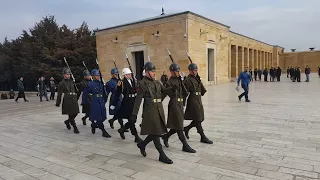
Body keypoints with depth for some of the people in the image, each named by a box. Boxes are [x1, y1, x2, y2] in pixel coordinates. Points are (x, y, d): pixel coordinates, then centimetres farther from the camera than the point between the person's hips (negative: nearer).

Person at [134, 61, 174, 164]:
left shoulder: (157, 82, 14)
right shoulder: (143, 83, -7)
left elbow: (165, 91, 7)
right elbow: (138, 99, -10)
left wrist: (172, 88, -14)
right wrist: (134, 114, -12)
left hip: (159, 109, 8)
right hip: (150, 109, -8)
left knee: (157, 132, 13)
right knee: (155, 132, -2)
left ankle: (142, 144, 35)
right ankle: (162, 155, 7)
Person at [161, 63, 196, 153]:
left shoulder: (179, 80, 12)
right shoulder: (170, 82, -11)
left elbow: (185, 93, 10)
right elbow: (171, 95, -13)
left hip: (180, 104, 9)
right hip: (174, 104, -9)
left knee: (177, 126, 15)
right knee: (179, 126, -2)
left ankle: (165, 136, 35)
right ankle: (185, 146, 6)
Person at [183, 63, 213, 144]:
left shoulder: (197, 78, 14)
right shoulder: (188, 80, -12)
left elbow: (202, 90, 21)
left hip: (198, 100, 9)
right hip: (193, 101, -9)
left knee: (200, 118, 13)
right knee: (198, 119, -1)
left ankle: (186, 128, 29)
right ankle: (203, 137, 10)